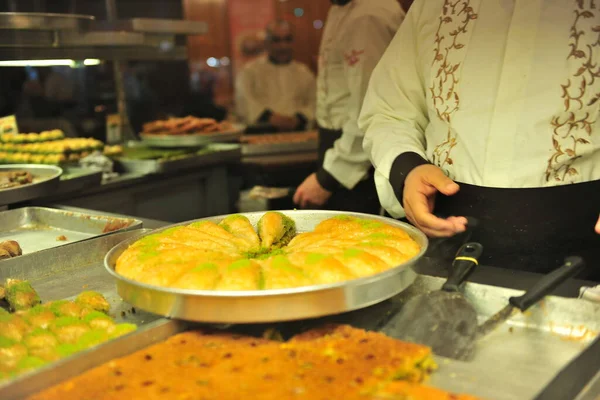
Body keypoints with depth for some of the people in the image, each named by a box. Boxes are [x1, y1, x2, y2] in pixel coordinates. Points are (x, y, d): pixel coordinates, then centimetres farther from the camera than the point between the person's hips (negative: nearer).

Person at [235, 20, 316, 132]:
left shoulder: (304, 72, 23)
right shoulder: (250, 71, 15)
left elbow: (314, 103, 11)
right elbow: (244, 101, -1)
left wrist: (297, 119, -11)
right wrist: (270, 116, -19)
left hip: (297, 132, 2)